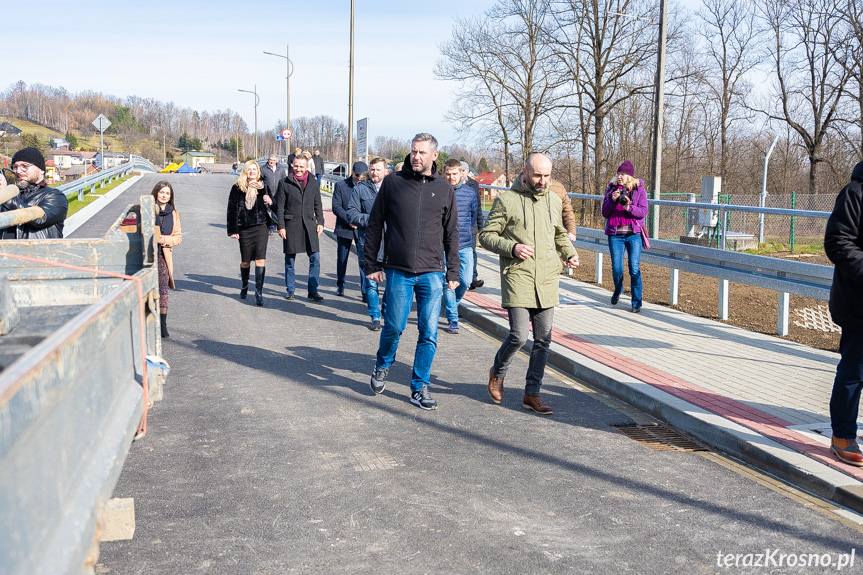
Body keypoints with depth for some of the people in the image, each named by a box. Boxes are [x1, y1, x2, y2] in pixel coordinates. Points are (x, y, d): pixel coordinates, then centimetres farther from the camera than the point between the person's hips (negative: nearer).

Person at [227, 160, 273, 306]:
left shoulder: (263, 187, 8)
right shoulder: (237, 188, 4)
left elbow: (272, 206, 16)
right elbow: (232, 209, 3)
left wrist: (270, 201, -7)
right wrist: (232, 230, -3)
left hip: (261, 227, 0)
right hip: (244, 229, 0)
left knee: (260, 259, -10)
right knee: (245, 261, 9)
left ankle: (259, 292, -6)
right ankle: (244, 287, 34)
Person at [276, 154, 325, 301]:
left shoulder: (313, 183, 9)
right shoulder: (285, 183, 1)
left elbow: (318, 205, 14)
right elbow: (280, 207, 1)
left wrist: (320, 222, 5)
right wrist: (281, 226, -4)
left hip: (309, 225, 2)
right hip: (291, 225, -2)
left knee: (315, 258, -4)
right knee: (290, 260, 6)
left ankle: (313, 290, 6)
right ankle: (290, 290, 19)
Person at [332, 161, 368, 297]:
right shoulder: (340, 185, 2)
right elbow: (336, 207, -4)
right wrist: (349, 220, -15)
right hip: (344, 228, 1)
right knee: (342, 260, 13)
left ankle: (365, 290, -3)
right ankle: (340, 286, 31)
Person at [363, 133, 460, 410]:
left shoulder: (444, 189, 7)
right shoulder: (393, 182, 2)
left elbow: (451, 233, 12)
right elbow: (375, 224, 6)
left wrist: (453, 272, 8)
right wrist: (371, 264, 2)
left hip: (432, 273, 1)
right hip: (398, 271, -1)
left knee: (429, 333, 1)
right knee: (394, 327, 2)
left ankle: (420, 388, 14)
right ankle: (382, 366, 32)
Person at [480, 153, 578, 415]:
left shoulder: (554, 200, 12)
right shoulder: (506, 200, -3)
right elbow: (486, 235, -2)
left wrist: (569, 253, 8)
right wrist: (512, 247, -17)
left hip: (547, 281, 5)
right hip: (517, 279, -5)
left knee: (543, 340, 6)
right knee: (519, 336, -10)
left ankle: (532, 393, 18)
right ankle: (498, 372, 21)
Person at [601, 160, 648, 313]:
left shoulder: (639, 190, 4)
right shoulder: (611, 189, 9)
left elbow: (643, 212, -5)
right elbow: (604, 213, 5)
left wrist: (629, 207, -21)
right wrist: (612, 200, -11)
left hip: (634, 234, -1)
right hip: (615, 234, 2)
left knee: (635, 269, -6)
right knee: (617, 268, -1)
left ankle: (636, 303, 3)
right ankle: (618, 291, 31)